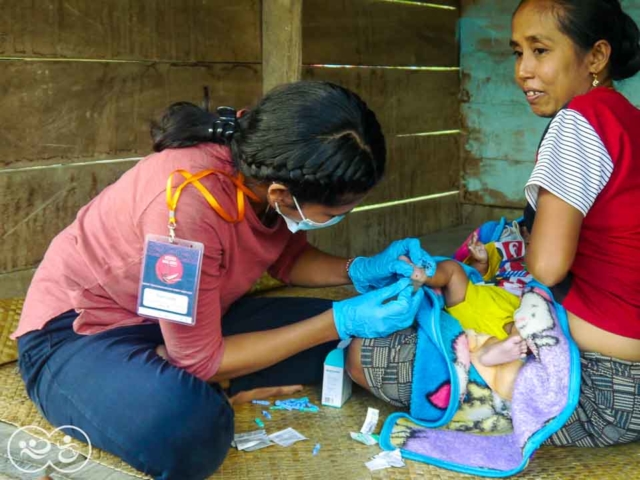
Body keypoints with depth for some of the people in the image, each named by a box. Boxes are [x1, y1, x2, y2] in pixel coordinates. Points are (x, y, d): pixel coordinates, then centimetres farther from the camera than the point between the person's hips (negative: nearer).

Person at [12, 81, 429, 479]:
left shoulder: (280, 164, -15)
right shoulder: (189, 203, -37)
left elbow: (288, 259, 6)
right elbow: (202, 359, -25)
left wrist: (363, 270, -14)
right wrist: (341, 321, -25)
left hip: (193, 322, 7)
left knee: (344, 341, -4)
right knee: (184, 426, -39)